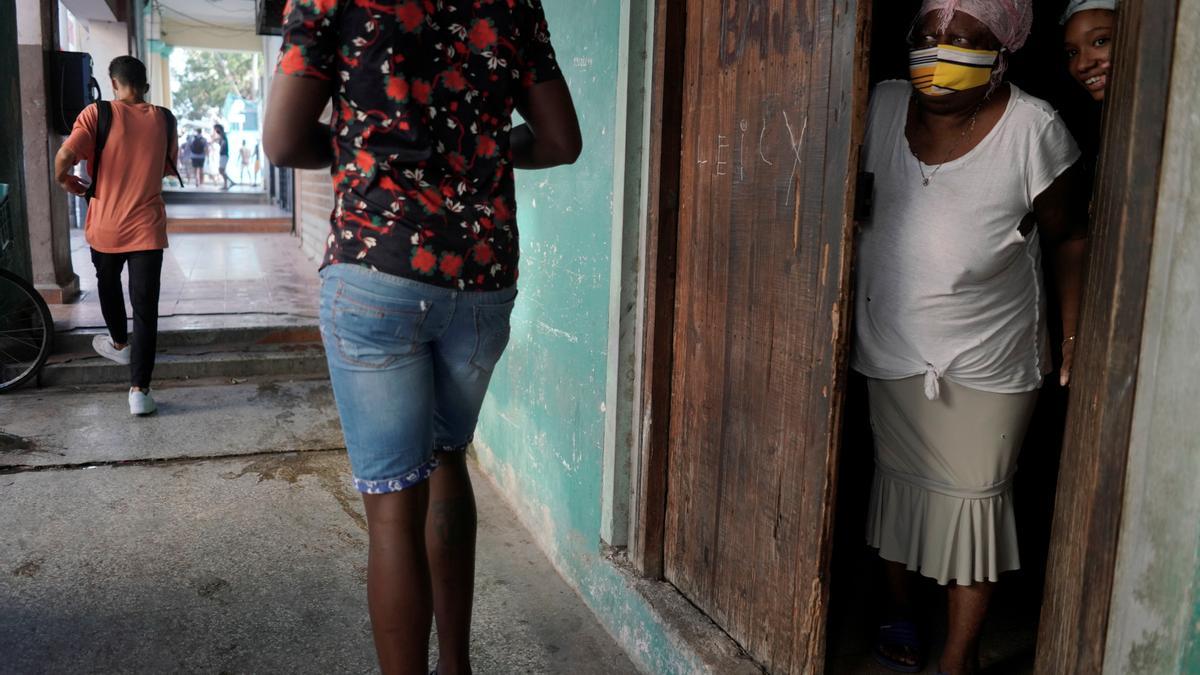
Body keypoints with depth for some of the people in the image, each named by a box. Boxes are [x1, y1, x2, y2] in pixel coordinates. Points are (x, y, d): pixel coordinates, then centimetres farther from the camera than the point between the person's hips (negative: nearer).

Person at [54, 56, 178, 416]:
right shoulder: (163, 120, 2)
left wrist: (69, 183, 4)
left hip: (105, 227, 0)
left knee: (108, 285, 29)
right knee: (145, 311, 0)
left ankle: (119, 343, 49)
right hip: (147, 230, 1)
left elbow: (63, 159, -16)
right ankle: (139, 390, -4)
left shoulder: (97, 114, -7)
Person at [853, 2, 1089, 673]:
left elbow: (1071, 239, -4)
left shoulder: (1034, 128, -13)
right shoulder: (883, 106, -4)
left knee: (974, 496, 5)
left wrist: (1075, 338, -5)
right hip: (891, 344, 3)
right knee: (898, 475, 16)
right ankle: (900, 610, 38)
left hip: (987, 359, -3)